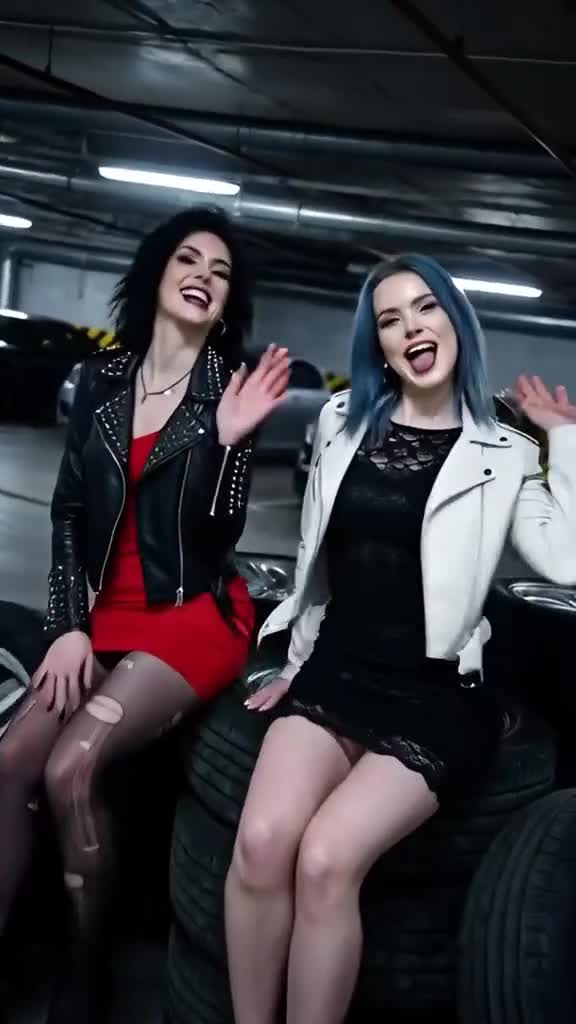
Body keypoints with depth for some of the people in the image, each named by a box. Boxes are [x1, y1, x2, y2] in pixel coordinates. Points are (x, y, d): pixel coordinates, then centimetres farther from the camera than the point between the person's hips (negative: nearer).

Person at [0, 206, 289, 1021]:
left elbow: (218, 535, -11)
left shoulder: (232, 388, -6)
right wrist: (69, 626, -2)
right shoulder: (104, 378, 6)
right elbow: (68, 512, 7)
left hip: (193, 615, -4)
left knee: (71, 769, -23)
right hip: (108, 612, 4)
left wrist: (228, 439, -26)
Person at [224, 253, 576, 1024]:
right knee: (261, 841, -24)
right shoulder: (342, 421, 13)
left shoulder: (504, 454, 5)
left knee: (325, 861, -25)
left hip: (437, 696, -2)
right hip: (336, 671, 3)